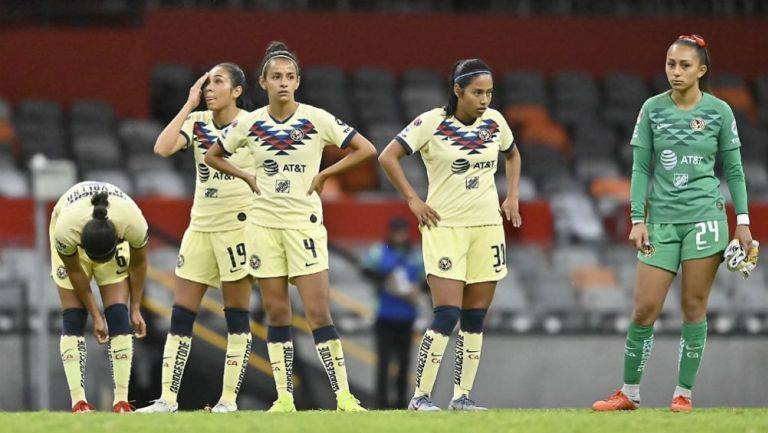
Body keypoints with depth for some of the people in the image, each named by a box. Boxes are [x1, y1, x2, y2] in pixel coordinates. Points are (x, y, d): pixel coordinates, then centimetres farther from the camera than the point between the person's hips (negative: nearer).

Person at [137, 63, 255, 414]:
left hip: (238, 225, -5)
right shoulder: (197, 122, 6)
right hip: (200, 226, 5)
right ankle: (168, 398, 4)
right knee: (180, 315, 1)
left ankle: (229, 399, 3)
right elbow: (163, 148, -11)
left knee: (236, 317, -1)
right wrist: (190, 104, -9)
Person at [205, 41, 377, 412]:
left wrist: (324, 175, -6)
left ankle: (344, 396, -9)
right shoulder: (250, 123, 2)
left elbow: (366, 149, -2)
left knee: (318, 313, -10)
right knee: (276, 313, 4)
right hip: (264, 224, 3)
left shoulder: (317, 120, -6)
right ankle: (284, 398, 8)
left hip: (304, 224, -3)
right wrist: (247, 177, 4)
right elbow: (213, 155, 17)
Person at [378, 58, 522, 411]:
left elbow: (512, 155, 26)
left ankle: (462, 395, 9)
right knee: (447, 314, -14)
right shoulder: (432, 123, -10)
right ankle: (421, 396, -8)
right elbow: (388, 157, -8)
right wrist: (413, 200, -10)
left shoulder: (494, 121, 5)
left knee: (475, 318, 3)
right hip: (445, 226, -5)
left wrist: (512, 197, 14)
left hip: (487, 226, 5)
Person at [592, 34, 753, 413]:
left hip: (705, 216, -1)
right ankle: (629, 392, 10)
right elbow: (641, 168, 6)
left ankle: (684, 393, 8)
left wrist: (743, 221, 1)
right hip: (662, 219, 1)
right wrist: (638, 220, -1)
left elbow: (733, 169, 7)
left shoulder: (719, 111, 1)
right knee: (644, 308, -2)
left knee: (694, 307, 0)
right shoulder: (653, 109, 4)